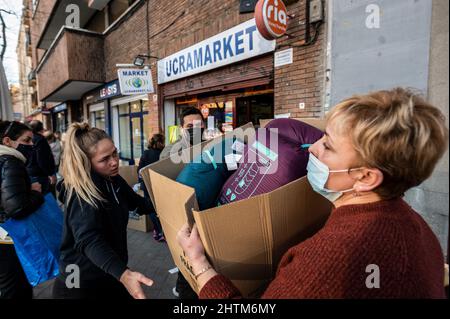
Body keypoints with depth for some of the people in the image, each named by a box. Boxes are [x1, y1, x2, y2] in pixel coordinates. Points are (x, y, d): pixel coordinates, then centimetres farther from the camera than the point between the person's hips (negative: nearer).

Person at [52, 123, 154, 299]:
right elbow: (90, 241, -39)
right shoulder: (82, 193, -26)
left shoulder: (113, 180, -2)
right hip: (82, 284, -7)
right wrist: (123, 274, -53)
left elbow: (137, 203, 15)